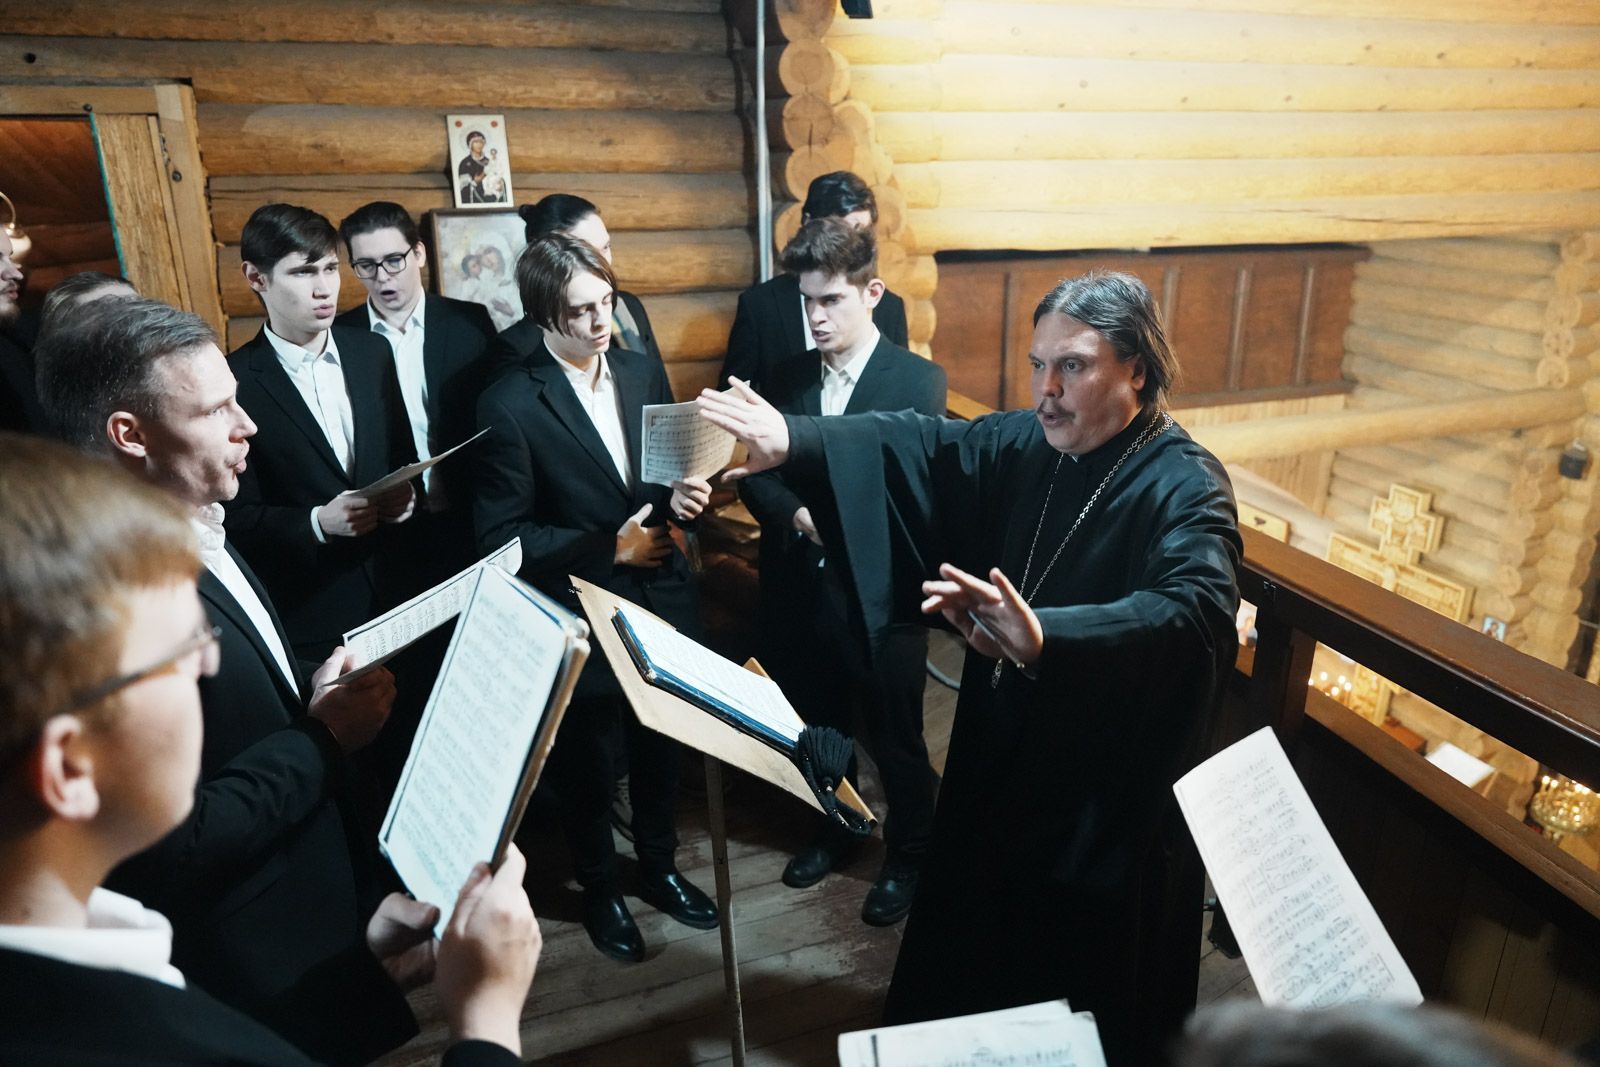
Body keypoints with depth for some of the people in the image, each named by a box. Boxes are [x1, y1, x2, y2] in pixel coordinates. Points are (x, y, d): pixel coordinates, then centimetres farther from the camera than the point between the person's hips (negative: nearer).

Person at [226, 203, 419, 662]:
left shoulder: (372, 352, 3)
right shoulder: (235, 382, -12)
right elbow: (238, 517, -8)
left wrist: (406, 495, -8)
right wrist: (318, 523, -23)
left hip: (393, 589, 4)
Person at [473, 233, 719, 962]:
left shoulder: (644, 372, 0)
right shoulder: (509, 405, -16)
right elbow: (502, 535, -16)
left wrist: (682, 497, -12)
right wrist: (609, 548, -19)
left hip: (662, 600, 5)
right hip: (578, 616, -4)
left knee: (661, 744, 20)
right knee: (583, 760, 16)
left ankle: (659, 868, 45)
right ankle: (599, 889, 40)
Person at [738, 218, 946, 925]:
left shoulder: (919, 381, -8)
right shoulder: (790, 378, 4)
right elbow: (755, 472, 0)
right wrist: (798, 515, -18)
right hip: (803, 586, 4)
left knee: (895, 735, 12)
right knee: (818, 726, 21)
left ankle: (908, 854, 35)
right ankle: (833, 829, 46)